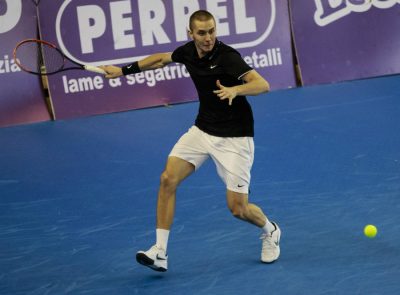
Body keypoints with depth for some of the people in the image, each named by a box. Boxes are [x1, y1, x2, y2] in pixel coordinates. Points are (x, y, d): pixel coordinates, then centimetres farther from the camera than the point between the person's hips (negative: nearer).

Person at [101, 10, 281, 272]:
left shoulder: (227, 56, -23)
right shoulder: (187, 52, -3)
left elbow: (263, 85, -33)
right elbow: (162, 59, 19)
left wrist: (235, 90, -51)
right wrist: (125, 70, 20)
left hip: (233, 138, -6)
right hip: (202, 130, 6)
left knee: (238, 208, -5)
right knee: (168, 179, -10)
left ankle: (270, 231, 30)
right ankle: (160, 252, -5)